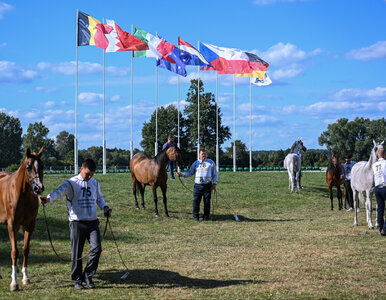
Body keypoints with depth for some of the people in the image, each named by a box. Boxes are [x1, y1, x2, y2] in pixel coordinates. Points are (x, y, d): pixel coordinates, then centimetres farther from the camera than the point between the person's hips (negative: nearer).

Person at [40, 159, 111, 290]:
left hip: (93, 221, 4)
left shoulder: (95, 183, 14)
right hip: (77, 222, -4)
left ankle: (87, 276, 13)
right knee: (76, 253, 2)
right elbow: (60, 191, -20)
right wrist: (48, 198, -40)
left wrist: (105, 207, 9)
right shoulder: (72, 183, -3)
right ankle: (77, 280, 15)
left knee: (97, 249, -5)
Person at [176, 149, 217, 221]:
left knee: (207, 202, 1)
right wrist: (182, 174, -4)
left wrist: (214, 183, 0)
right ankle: (196, 216, 7)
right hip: (198, 185, 1)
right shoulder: (196, 163, 10)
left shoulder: (211, 162, 7)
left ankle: (206, 217, 10)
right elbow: (190, 173, 11)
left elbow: (215, 174, 9)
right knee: (196, 201, -3)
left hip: (207, 185, -1)